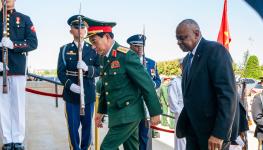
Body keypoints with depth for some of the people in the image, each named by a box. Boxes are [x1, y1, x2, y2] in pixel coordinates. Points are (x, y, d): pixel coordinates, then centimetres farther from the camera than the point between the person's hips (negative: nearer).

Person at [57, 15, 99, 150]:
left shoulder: (93, 49, 6)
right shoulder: (65, 49, 5)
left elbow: (99, 70, -2)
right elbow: (61, 72, -2)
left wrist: (87, 68, -23)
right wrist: (70, 85, -19)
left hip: (89, 94, 1)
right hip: (71, 95, -1)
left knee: (88, 126, 9)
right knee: (73, 126, 3)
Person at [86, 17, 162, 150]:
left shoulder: (126, 55, -17)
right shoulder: (103, 58, 8)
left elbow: (147, 84, -16)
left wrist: (155, 112, -15)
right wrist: (101, 111, 18)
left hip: (128, 113, -8)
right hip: (116, 113, 8)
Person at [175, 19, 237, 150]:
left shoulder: (215, 50, -12)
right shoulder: (187, 60, 14)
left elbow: (227, 94, -19)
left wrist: (219, 133, -22)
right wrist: (182, 125, 9)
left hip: (212, 128, -7)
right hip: (192, 129, 7)